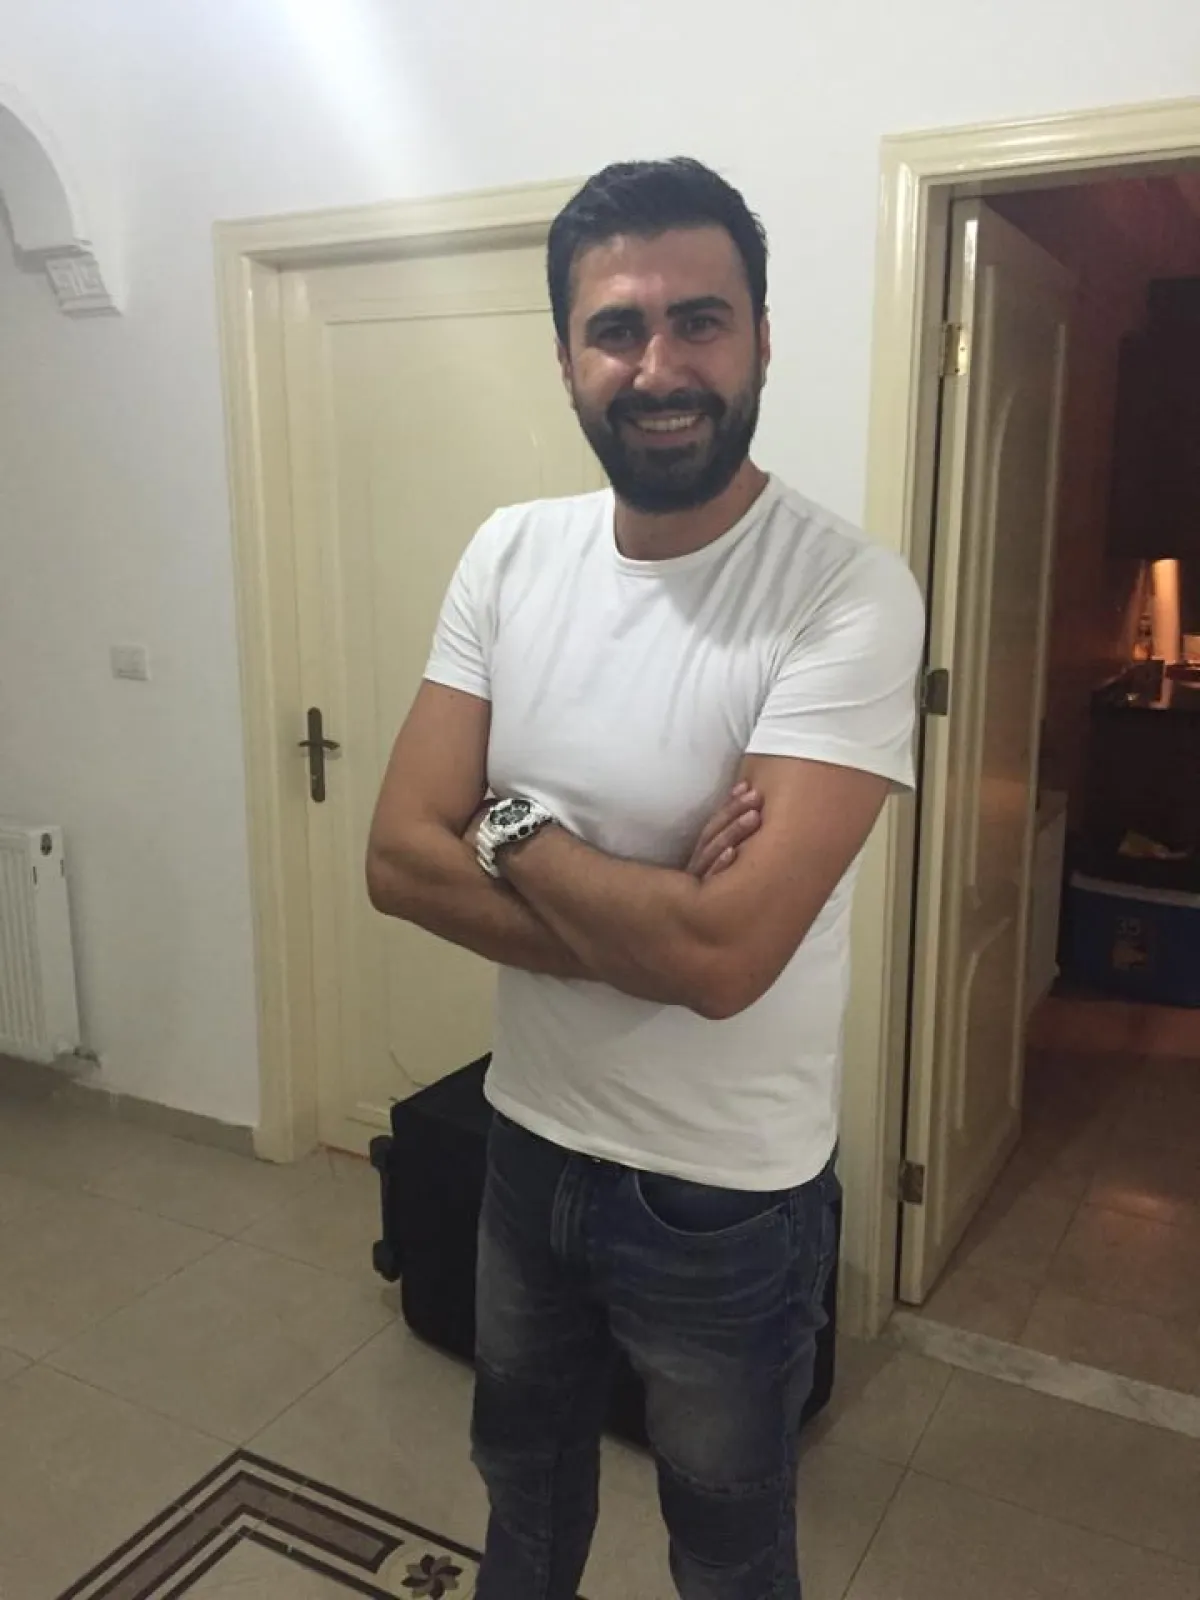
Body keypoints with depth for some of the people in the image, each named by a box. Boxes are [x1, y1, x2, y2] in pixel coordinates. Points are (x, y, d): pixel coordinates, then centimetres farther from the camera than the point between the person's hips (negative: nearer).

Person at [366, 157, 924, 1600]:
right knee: (522, 1464, 32)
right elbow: (399, 857, -11)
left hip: (730, 1193, -5)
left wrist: (512, 826, -17)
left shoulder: (850, 597, -23)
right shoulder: (510, 556, -6)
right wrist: (648, 925, -23)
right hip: (529, 1137, 5)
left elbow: (723, 956, -31)